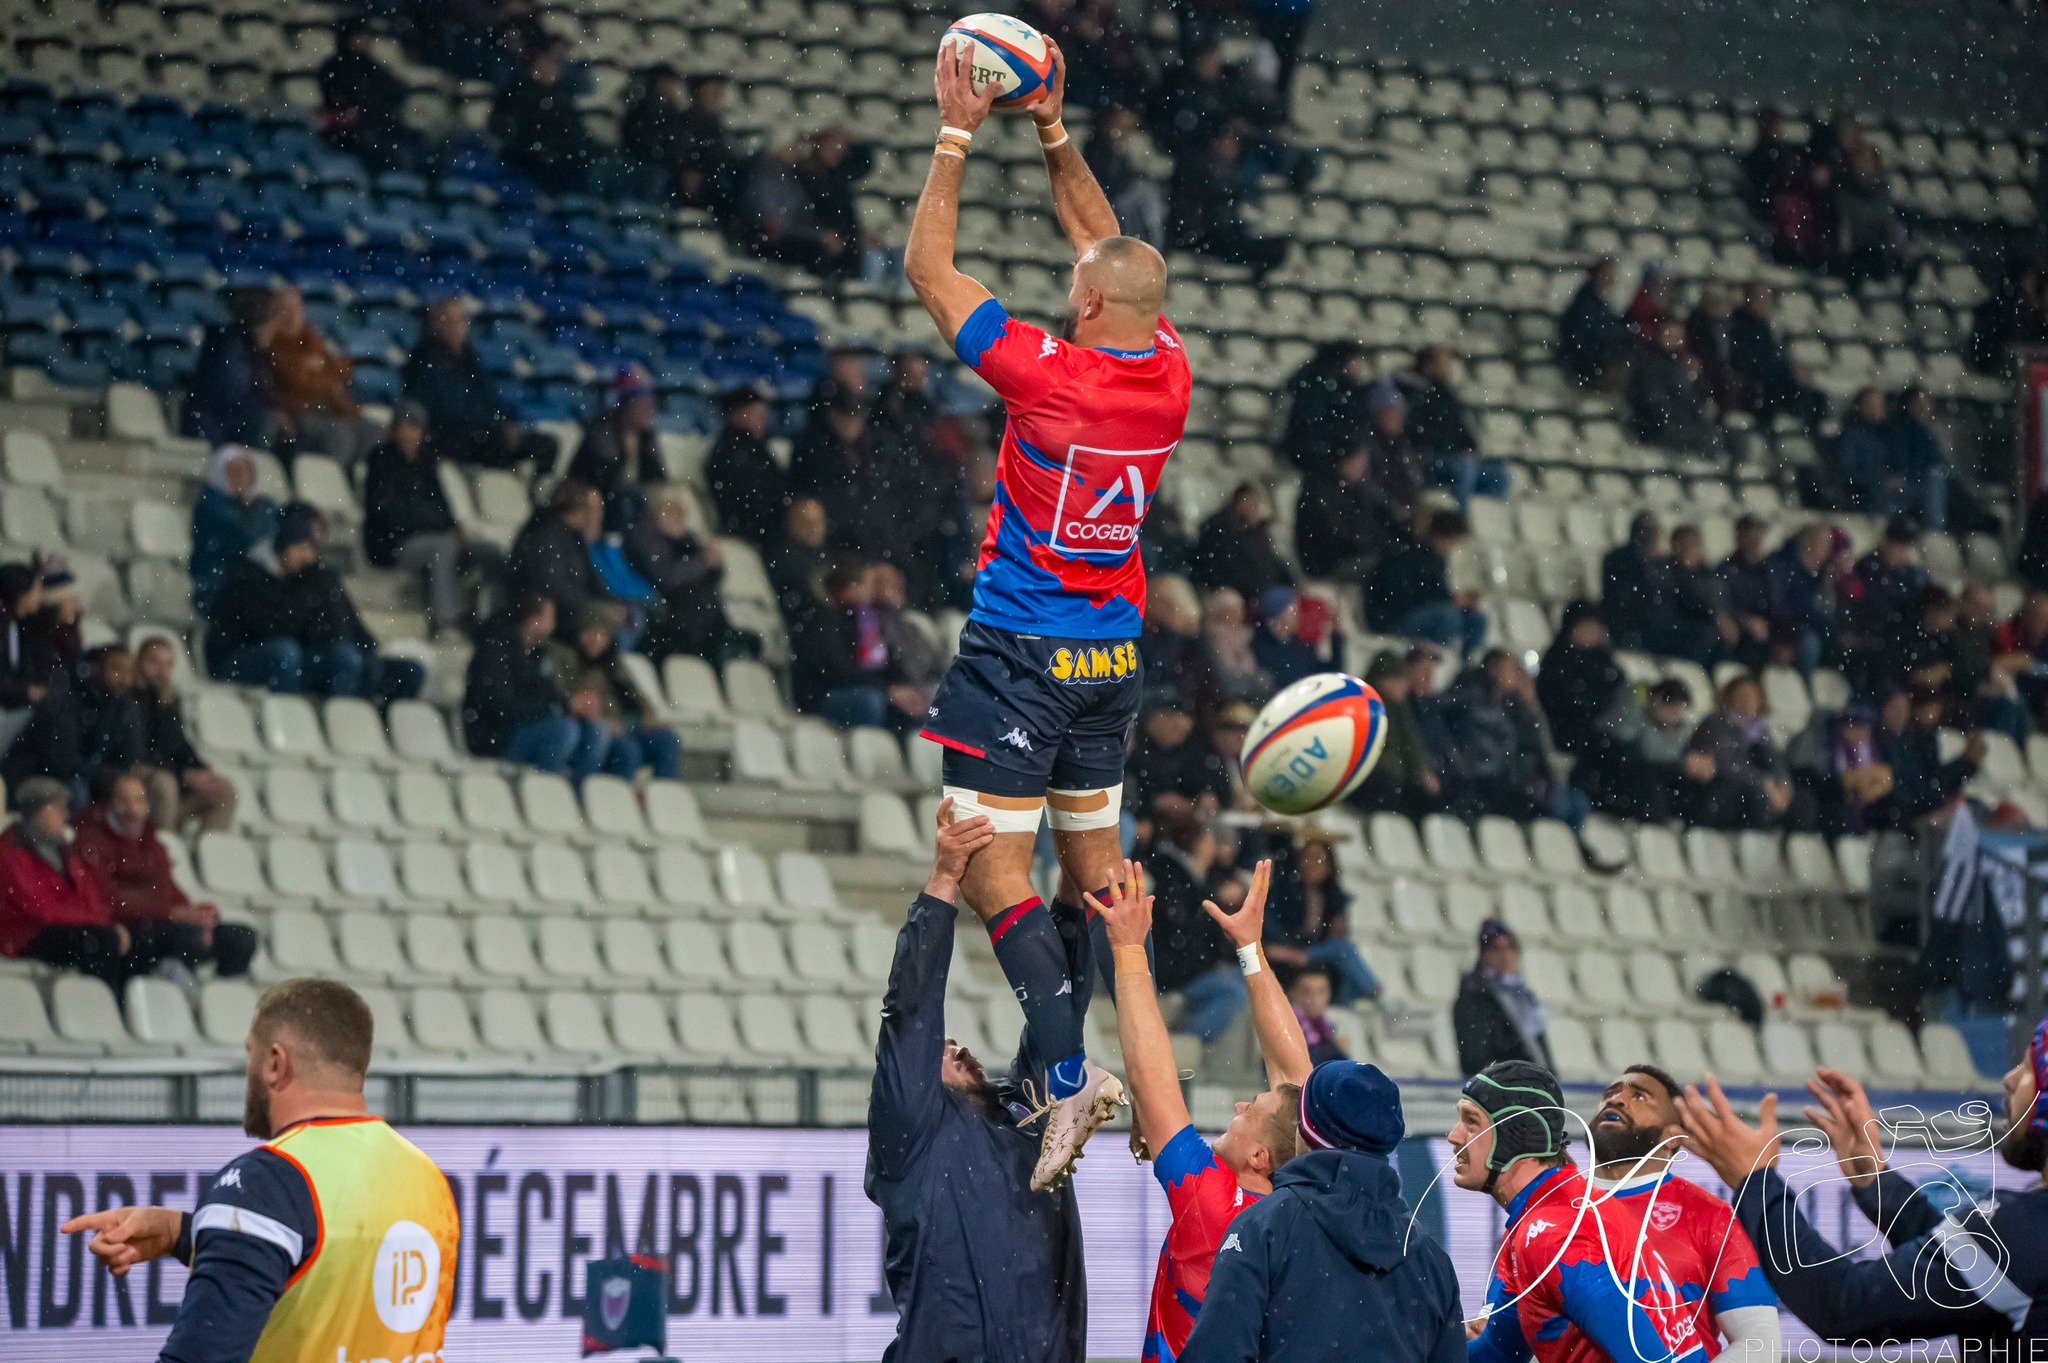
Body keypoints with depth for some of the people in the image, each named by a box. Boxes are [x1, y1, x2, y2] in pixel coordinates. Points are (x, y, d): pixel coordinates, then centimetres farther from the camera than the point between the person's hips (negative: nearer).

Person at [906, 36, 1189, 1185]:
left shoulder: (1046, 370, -17)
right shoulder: (1170, 372, 0)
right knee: (1094, 866, 14)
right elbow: (1114, 253, 17)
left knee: (992, 870, -9)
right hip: (1114, 656, 7)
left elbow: (929, 269, -7)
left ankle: (1070, 1067, -23)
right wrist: (1054, 132, 18)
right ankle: (1128, 1062, 15)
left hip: (1019, 653, -7)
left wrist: (958, 136, 0)